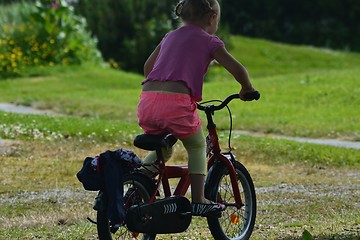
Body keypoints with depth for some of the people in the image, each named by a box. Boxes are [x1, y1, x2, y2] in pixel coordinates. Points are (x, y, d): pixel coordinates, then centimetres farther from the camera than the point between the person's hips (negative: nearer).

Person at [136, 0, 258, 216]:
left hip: (147, 101, 5)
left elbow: (148, 66, 40)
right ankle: (198, 201, 8)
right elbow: (237, 69, 3)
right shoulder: (209, 40, 11)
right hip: (176, 101, -5)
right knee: (197, 147, 18)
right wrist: (247, 89, 22)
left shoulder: (170, 36, 29)